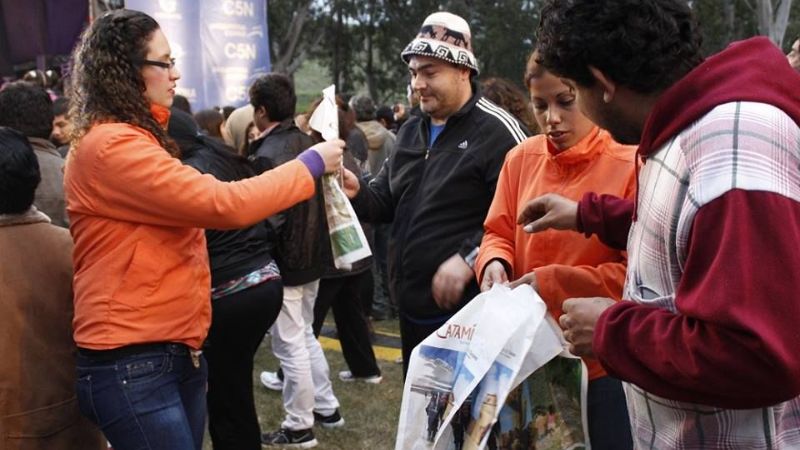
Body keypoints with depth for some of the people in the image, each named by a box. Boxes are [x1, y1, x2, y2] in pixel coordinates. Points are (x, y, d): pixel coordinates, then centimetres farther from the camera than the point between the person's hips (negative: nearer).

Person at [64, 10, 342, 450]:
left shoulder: (132, 138, 17)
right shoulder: (112, 146, -18)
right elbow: (223, 204, -21)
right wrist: (311, 164, -11)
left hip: (175, 351, 10)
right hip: (131, 364, -10)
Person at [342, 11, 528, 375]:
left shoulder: (497, 131, -13)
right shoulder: (410, 131, 14)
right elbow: (387, 202, 17)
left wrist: (469, 258, -26)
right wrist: (358, 193, -4)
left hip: (465, 311, -8)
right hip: (412, 306, 8)